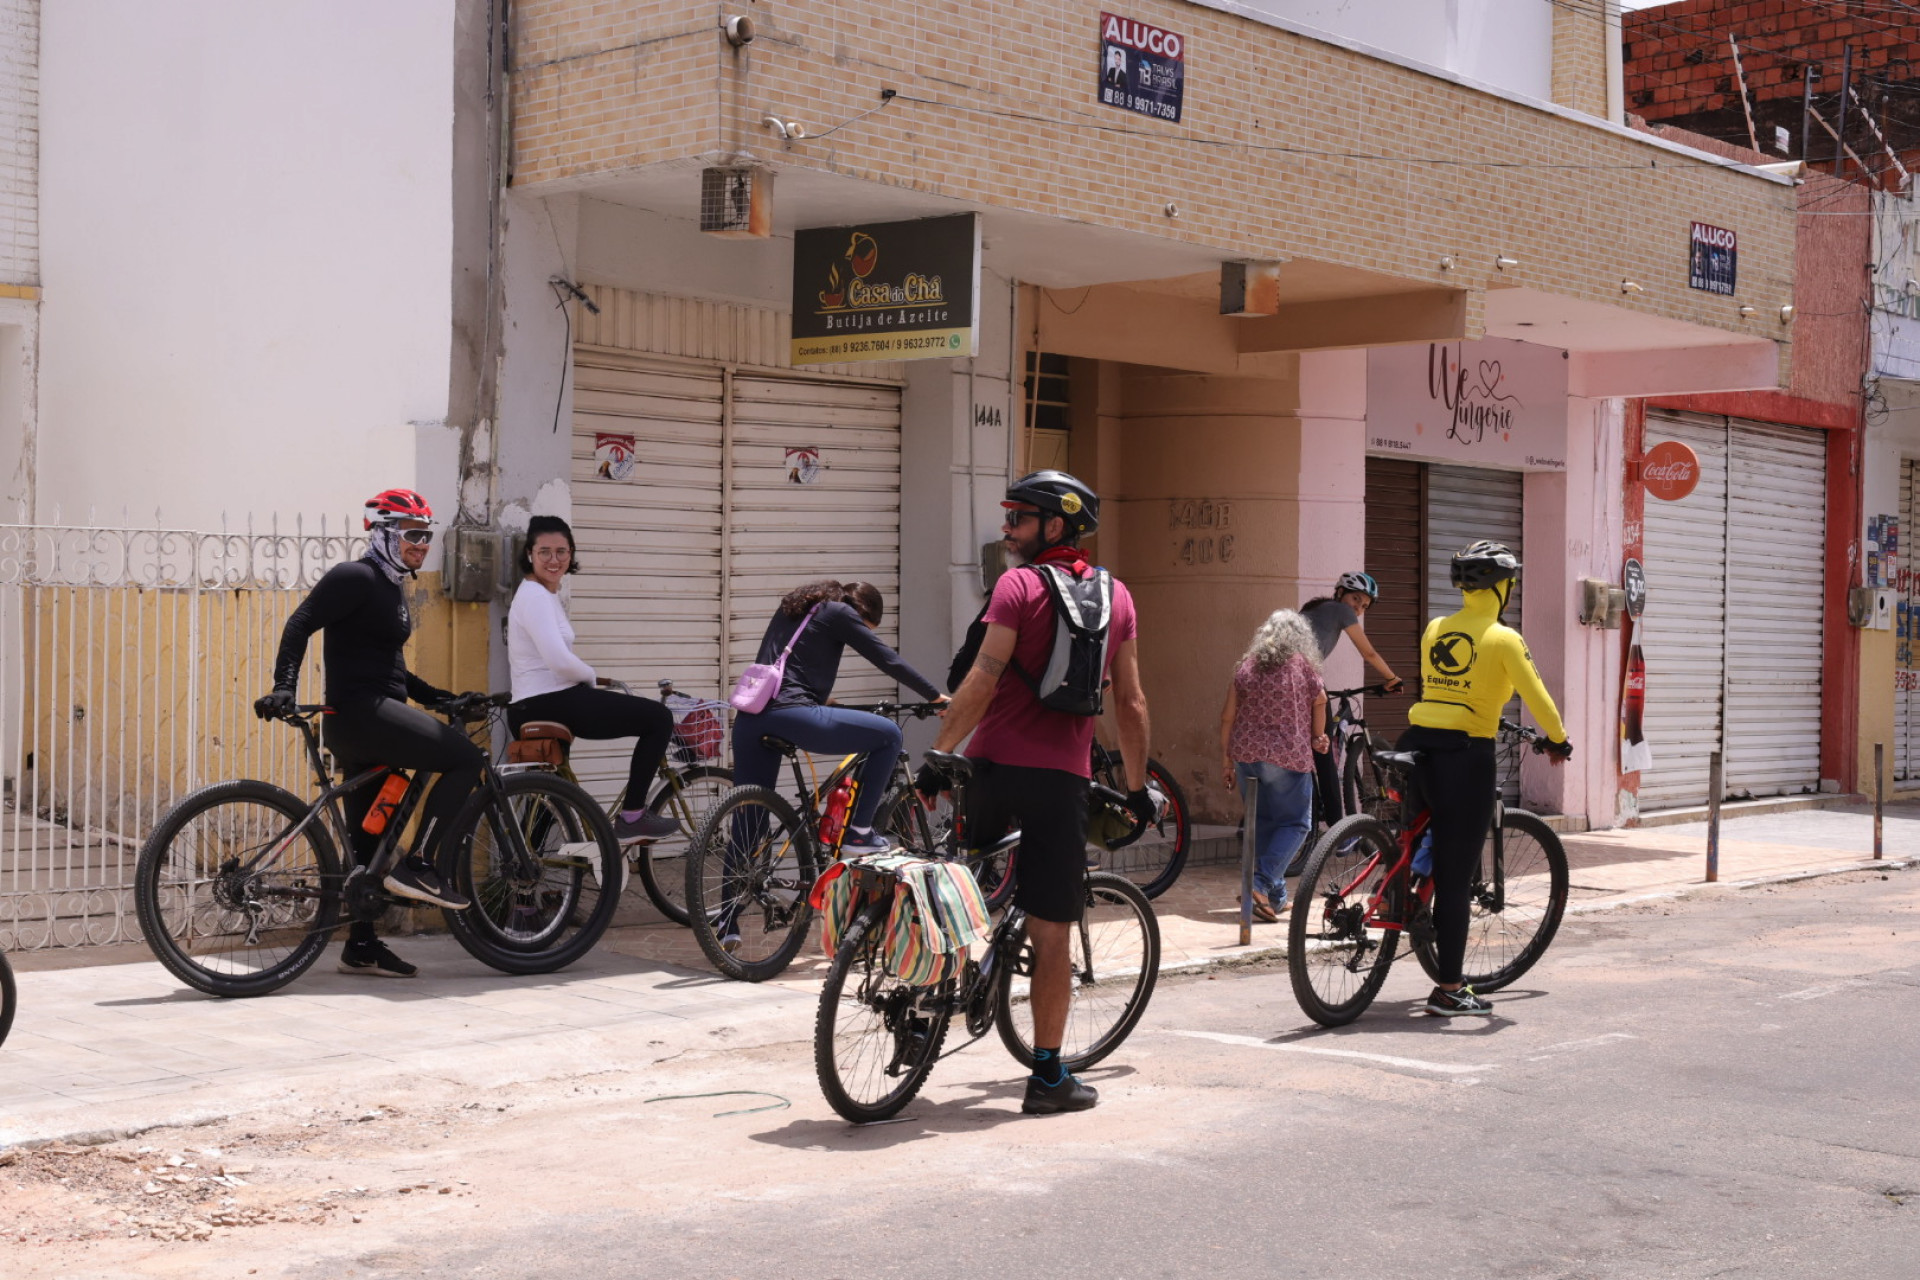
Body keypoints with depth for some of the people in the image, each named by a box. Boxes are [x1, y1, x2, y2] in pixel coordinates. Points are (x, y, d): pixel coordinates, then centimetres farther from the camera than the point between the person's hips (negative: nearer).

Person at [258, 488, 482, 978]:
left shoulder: (391, 588, 20)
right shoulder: (355, 577, -9)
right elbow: (300, 626, -16)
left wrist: (435, 695, 22)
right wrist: (284, 688, -25)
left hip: (377, 718, 10)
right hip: (360, 713, -10)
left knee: (369, 840, 11)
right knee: (466, 758, -16)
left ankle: (361, 946, 15)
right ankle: (418, 865, -13)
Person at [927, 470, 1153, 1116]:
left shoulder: (1018, 585, -4)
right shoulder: (1116, 596, 10)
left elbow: (983, 681, -11)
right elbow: (1130, 703, 12)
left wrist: (938, 754, -4)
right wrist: (1137, 787, 20)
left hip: (994, 764, -2)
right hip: (1063, 777, 2)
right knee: (1051, 931, 4)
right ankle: (1049, 1075, 6)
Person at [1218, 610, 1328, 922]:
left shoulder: (1246, 666, 6)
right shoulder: (1303, 665, -3)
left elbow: (1227, 717, 5)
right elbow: (1320, 703, 5)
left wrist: (1226, 760, 12)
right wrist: (1318, 737, 23)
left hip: (1245, 755, 4)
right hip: (1288, 756, -4)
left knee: (1262, 822, 16)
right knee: (1295, 824, 6)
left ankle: (1275, 895, 20)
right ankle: (1262, 882, -12)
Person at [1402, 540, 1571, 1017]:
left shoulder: (1434, 630, 11)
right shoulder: (1503, 638, -4)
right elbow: (1536, 697, -2)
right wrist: (1558, 740, 16)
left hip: (1419, 741, 5)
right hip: (1466, 753, -5)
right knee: (1456, 875, 0)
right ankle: (1448, 990, 4)